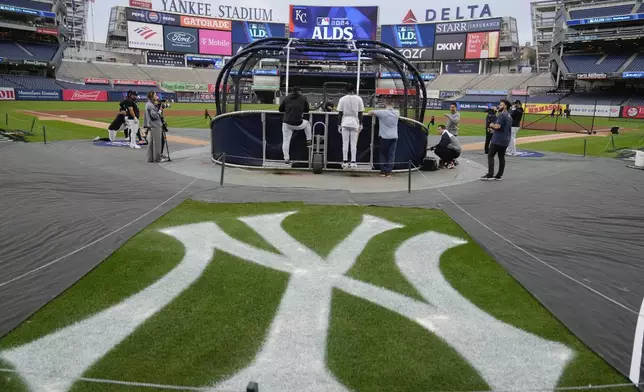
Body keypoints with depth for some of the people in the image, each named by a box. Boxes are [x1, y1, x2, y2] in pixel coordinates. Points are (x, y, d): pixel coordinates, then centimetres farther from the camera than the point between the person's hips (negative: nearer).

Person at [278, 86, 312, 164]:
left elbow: (280, 109, 16)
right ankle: (308, 142, 29)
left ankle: (286, 159, 8)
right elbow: (306, 110, 17)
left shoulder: (287, 97, 11)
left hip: (286, 123, 1)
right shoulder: (303, 98, 7)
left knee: (285, 141, 10)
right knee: (307, 123, 30)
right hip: (298, 124, -1)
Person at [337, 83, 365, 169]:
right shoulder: (358, 99, 0)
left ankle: (345, 162, 4)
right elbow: (360, 113, 1)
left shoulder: (342, 99, -2)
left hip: (345, 123, 0)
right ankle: (353, 162, 2)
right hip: (355, 123, 0)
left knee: (345, 143, 4)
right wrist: (360, 124, 8)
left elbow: (340, 113, -1)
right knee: (354, 143, 4)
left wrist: (339, 125, 6)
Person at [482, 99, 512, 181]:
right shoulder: (509, 117, 17)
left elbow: (497, 126, -23)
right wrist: (494, 129, 19)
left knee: (490, 156, -6)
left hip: (497, 140, -9)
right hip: (505, 140, 9)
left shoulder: (501, 115, -13)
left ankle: (490, 175, -13)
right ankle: (499, 175, 12)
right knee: (501, 157, 10)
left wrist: (492, 125, -3)